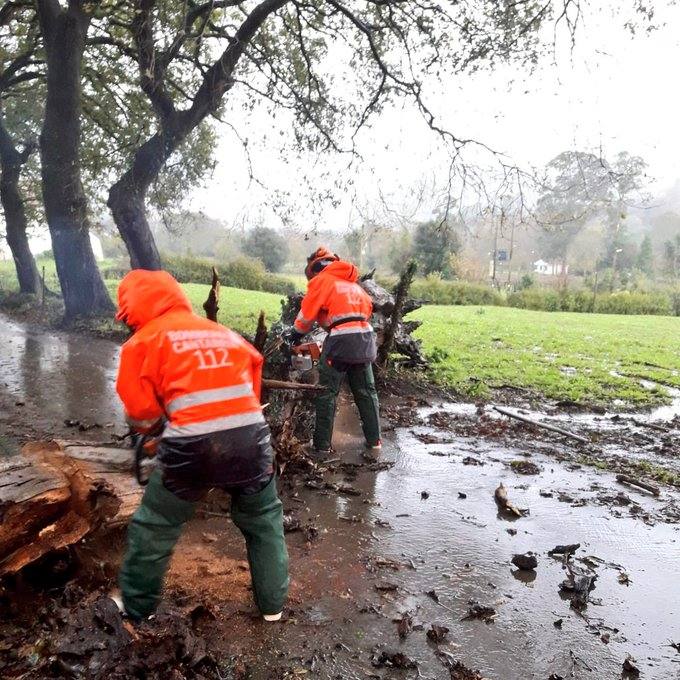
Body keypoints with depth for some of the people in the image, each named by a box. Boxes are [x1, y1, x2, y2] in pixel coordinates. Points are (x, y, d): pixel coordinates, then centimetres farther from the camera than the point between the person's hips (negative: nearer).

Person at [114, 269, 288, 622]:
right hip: (250, 439, 4)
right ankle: (272, 603, 37)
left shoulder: (145, 340, 5)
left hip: (191, 447, -3)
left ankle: (136, 608, 42)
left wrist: (158, 428, 27)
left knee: (153, 528, 23)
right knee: (264, 522, 26)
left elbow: (140, 412, 6)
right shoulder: (226, 333, 18)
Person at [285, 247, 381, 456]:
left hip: (341, 340, -6)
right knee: (366, 392, 15)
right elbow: (368, 307, 19)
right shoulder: (353, 283, 23)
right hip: (365, 338, 6)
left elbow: (307, 313, 0)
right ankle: (374, 440, 20)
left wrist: (296, 334, 16)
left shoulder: (321, 280, 3)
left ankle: (322, 445, 5)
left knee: (327, 394, 3)